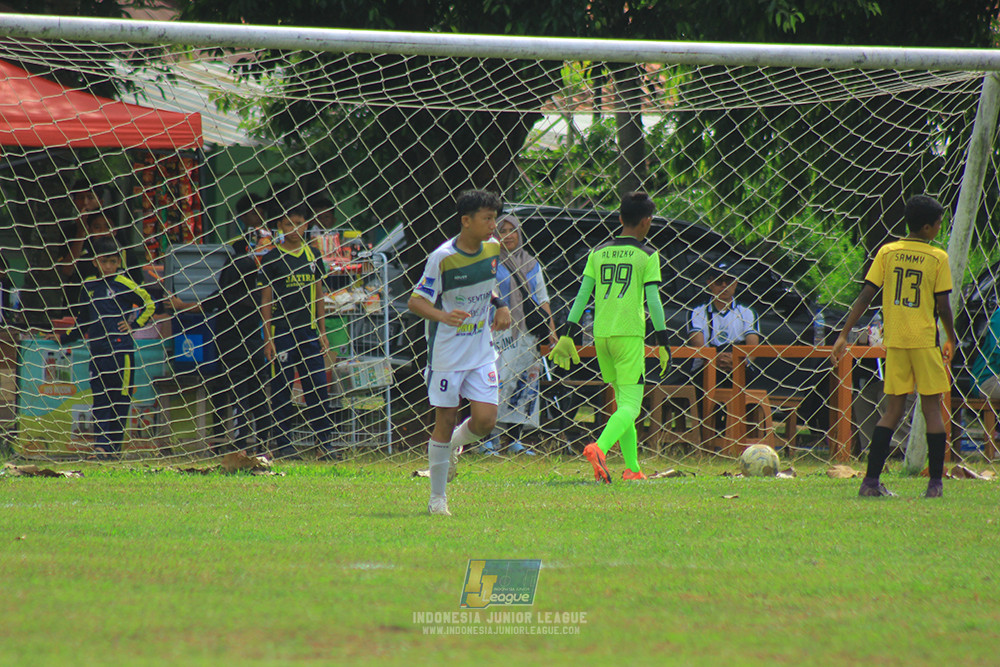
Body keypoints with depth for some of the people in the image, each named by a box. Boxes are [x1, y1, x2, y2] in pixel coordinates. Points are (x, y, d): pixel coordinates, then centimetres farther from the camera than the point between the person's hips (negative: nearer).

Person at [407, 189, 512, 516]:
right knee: (445, 423, 0)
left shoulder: (492, 248, 2)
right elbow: (415, 302, -16)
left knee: (485, 419, -8)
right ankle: (438, 498, 12)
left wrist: (499, 305, 6)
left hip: (482, 351, 5)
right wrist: (442, 315, -34)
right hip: (447, 352, -5)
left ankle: (455, 444, 26)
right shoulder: (442, 258, -17)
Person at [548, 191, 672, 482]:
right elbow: (653, 300, -7)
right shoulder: (647, 256, -2)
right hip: (629, 335, -5)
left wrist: (569, 335, 9)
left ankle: (632, 467, 14)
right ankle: (600, 447, -33)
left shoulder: (599, 253, 11)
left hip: (601, 334, 5)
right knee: (631, 404, -7)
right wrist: (663, 343, -4)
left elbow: (582, 295, 8)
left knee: (622, 401, 16)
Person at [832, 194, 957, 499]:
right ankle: (935, 483, 3)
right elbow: (943, 306, -4)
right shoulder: (938, 258, -5)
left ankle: (871, 480, 1)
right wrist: (951, 340, 11)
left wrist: (844, 334, 2)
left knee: (893, 410, 8)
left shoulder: (887, 252, 3)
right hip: (925, 340, -3)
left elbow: (865, 295, 0)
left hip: (894, 340, 3)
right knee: (932, 408, 5)